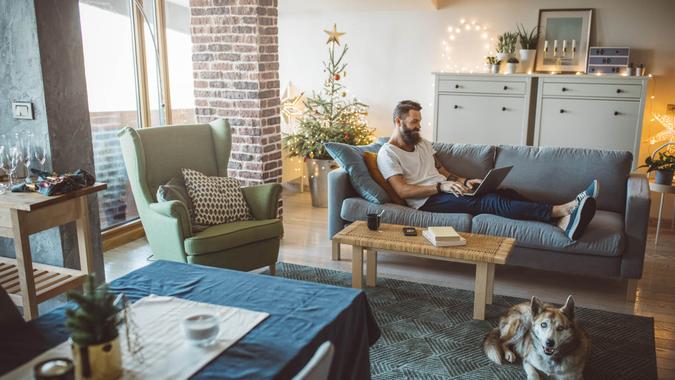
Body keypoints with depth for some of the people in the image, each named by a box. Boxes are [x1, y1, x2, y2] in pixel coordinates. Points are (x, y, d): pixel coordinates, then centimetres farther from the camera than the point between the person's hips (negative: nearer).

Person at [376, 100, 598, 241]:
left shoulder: (422, 143, 20)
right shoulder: (387, 153, -6)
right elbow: (403, 191, -15)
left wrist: (464, 181, 3)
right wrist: (441, 187, -21)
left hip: (443, 190, 8)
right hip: (427, 201, -8)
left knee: (504, 193, -14)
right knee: (486, 202, -25)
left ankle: (561, 222, -30)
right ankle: (562, 210, -33)